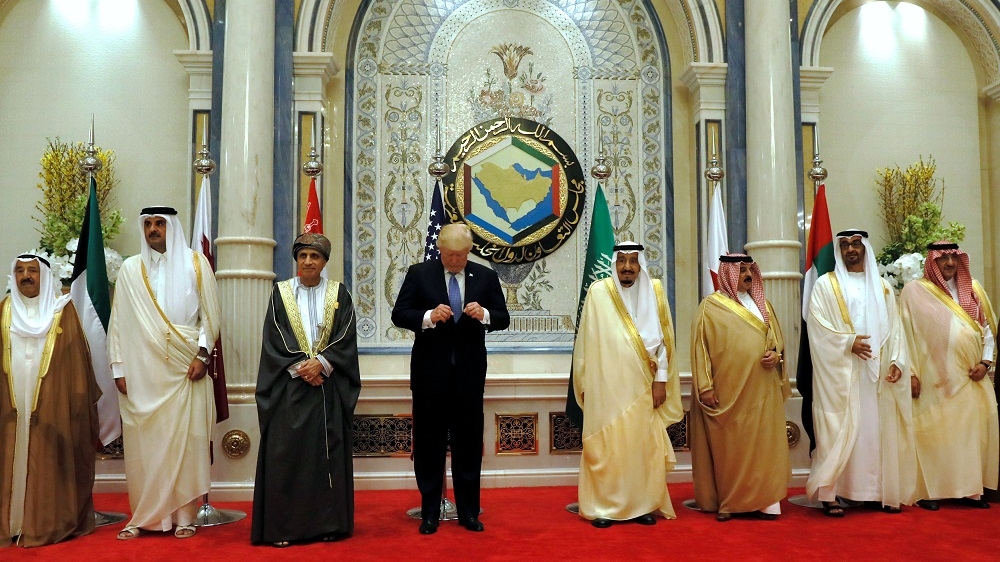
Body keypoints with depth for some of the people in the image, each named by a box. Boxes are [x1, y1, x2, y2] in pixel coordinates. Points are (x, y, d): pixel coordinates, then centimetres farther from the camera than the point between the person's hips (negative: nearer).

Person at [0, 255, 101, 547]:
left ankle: (51, 523, 7)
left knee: (50, 463, 0)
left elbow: (76, 358, 0)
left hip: (52, 403, -3)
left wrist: (77, 399, -7)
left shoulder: (62, 310, 2)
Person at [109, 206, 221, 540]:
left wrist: (202, 354, -8)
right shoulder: (130, 269, 9)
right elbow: (119, 322, 8)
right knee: (144, 442, 2)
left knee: (186, 439, -1)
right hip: (142, 369, 1)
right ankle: (144, 516, 13)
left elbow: (210, 313, 3)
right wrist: (119, 368, 2)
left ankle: (183, 515, 8)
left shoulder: (195, 263, 5)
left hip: (186, 367, -1)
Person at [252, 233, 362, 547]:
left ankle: (328, 523, 9)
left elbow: (346, 338, -1)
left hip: (329, 386, 1)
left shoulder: (339, 294, 7)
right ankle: (282, 527, 5)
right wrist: (299, 368, -13)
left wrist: (320, 362, -15)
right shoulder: (281, 292, 6)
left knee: (328, 452, 2)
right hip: (289, 386, -1)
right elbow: (274, 339, -2)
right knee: (286, 454, -2)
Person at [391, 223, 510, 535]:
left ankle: (469, 512, 19)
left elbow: (503, 318, 3)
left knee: (469, 442, 8)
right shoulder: (418, 273, 0)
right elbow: (399, 314, -4)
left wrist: (484, 315, -19)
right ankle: (430, 512, 19)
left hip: (469, 372, 1)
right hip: (430, 371, -1)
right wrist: (428, 316, -22)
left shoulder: (486, 276, 4)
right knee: (429, 442, 7)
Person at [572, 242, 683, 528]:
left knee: (644, 446, 6)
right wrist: (585, 383, -1)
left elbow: (663, 338, 4)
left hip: (642, 386, 2)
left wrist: (661, 380, -1)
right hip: (607, 385, -2)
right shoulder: (599, 292, -2)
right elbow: (588, 341, 0)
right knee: (606, 447, 1)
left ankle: (642, 504, 18)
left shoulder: (654, 291, 4)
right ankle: (604, 507, 10)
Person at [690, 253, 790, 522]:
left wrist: (776, 353, -4)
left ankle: (763, 500, 11)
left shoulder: (762, 304, 14)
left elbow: (776, 336, 19)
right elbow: (700, 347, -5)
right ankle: (726, 502, 12)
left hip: (762, 388, 4)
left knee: (762, 444, 4)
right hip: (728, 389, -4)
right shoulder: (711, 305, -2)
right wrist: (705, 386, -12)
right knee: (728, 446, 2)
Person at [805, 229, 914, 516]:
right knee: (838, 431, -5)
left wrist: (897, 360, -3)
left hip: (876, 374, 4)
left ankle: (876, 492, 13)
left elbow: (894, 328, 10)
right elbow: (817, 326, -6)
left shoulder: (882, 286, 15)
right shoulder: (825, 285, 3)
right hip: (840, 373, -4)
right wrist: (848, 342, -18)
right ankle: (829, 494, -1)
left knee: (877, 431, 5)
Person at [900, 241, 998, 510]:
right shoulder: (915, 291, -1)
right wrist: (911, 372, -9)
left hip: (970, 378, 4)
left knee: (972, 431, 4)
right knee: (933, 433, -2)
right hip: (934, 378, -4)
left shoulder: (973, 289, 12)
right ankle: (929, 491, 4)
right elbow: (906, 333, -4)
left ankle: (969, 490, 12)